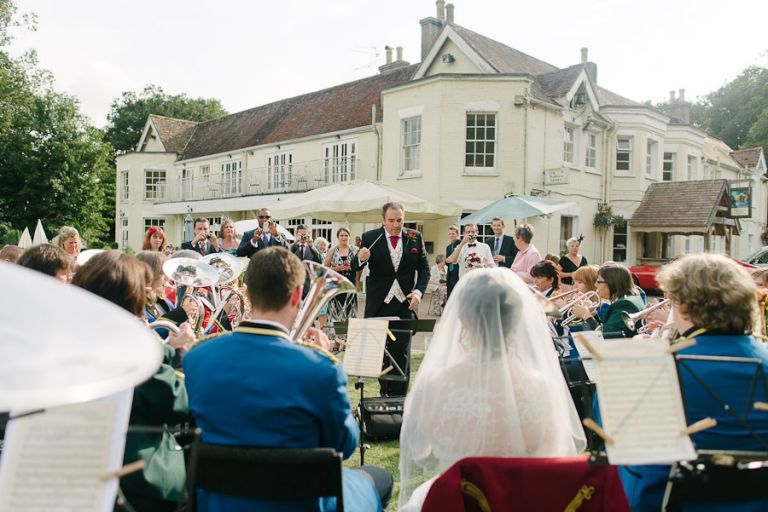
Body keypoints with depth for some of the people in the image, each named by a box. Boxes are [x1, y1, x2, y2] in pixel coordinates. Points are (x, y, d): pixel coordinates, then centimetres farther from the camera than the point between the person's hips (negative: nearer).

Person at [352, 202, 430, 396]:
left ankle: (398, 399, 8)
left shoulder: (415, 237, 4)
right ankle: (385, 393, 25)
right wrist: (361, 258, -26)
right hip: (378, 306, 0)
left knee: (401, 354, 0)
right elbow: (355, 267, -2)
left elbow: (424, 268, 7)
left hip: (405, 304, 0)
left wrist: (419, 291, -9)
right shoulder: (370, 238, -1)